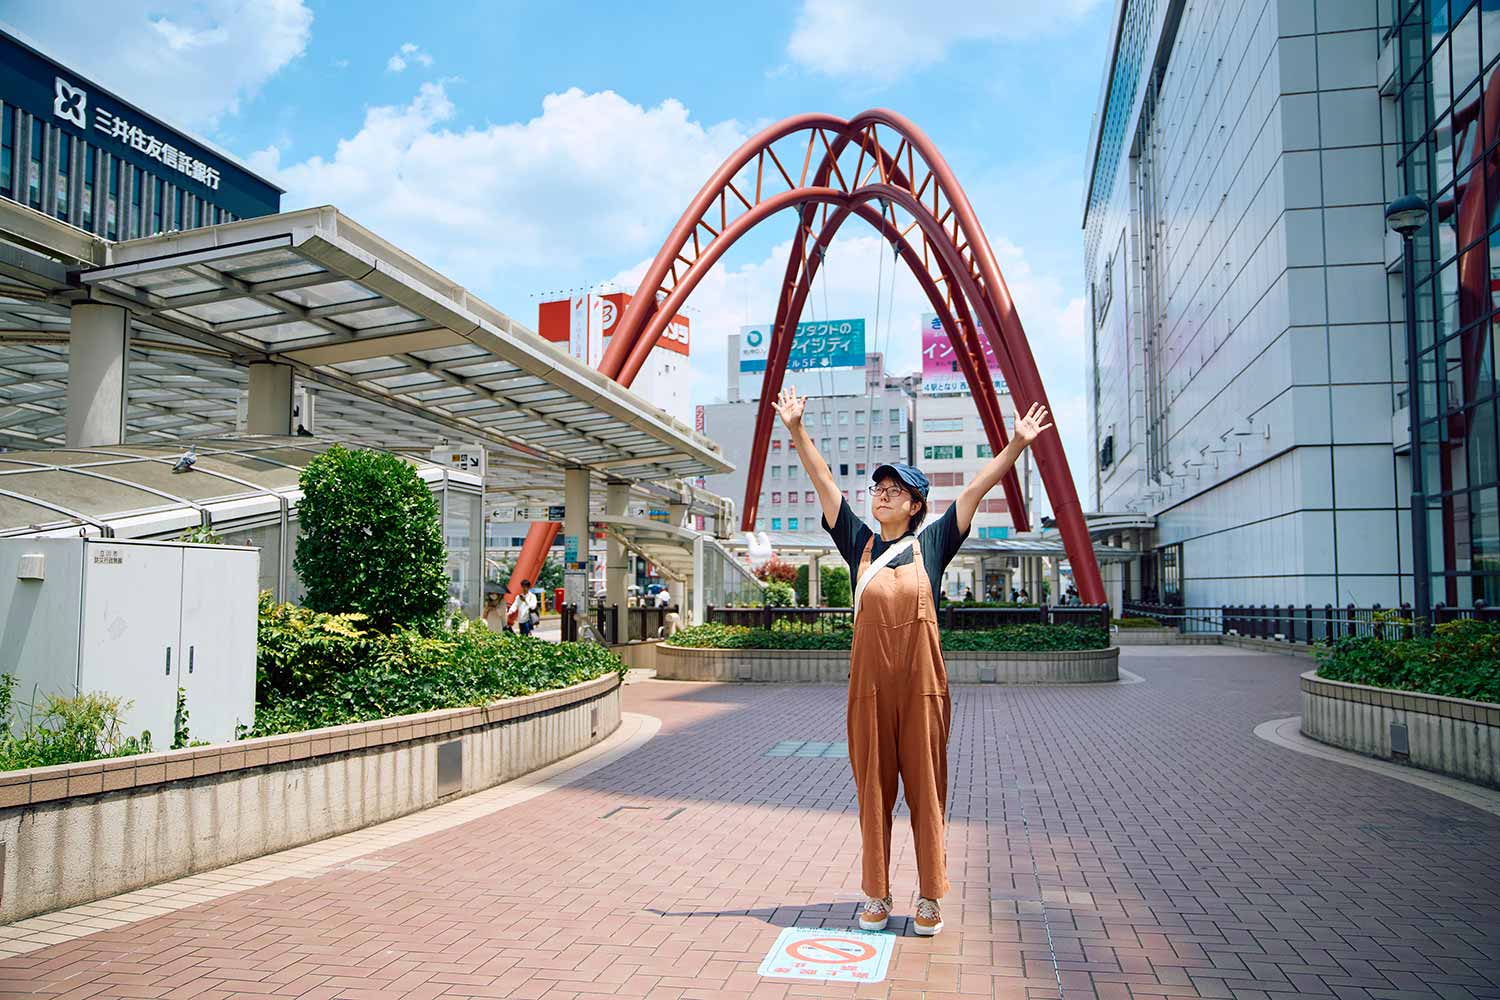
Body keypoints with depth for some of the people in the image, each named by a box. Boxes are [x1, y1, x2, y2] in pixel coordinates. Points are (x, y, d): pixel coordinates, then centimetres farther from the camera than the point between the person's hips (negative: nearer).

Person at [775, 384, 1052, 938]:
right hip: (869, 682, 1)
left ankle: (930, 897, 18)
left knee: (926, 787, 6)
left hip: (922, 683, -1)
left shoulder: (931, 542, 4)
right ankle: (876, 895, 20)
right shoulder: (859, 542, 7)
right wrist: (797, 429, 0)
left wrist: (1017, 443, -6)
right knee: (873, 788, 8)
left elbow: (976, 489, -1)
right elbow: (824, 482, 4)